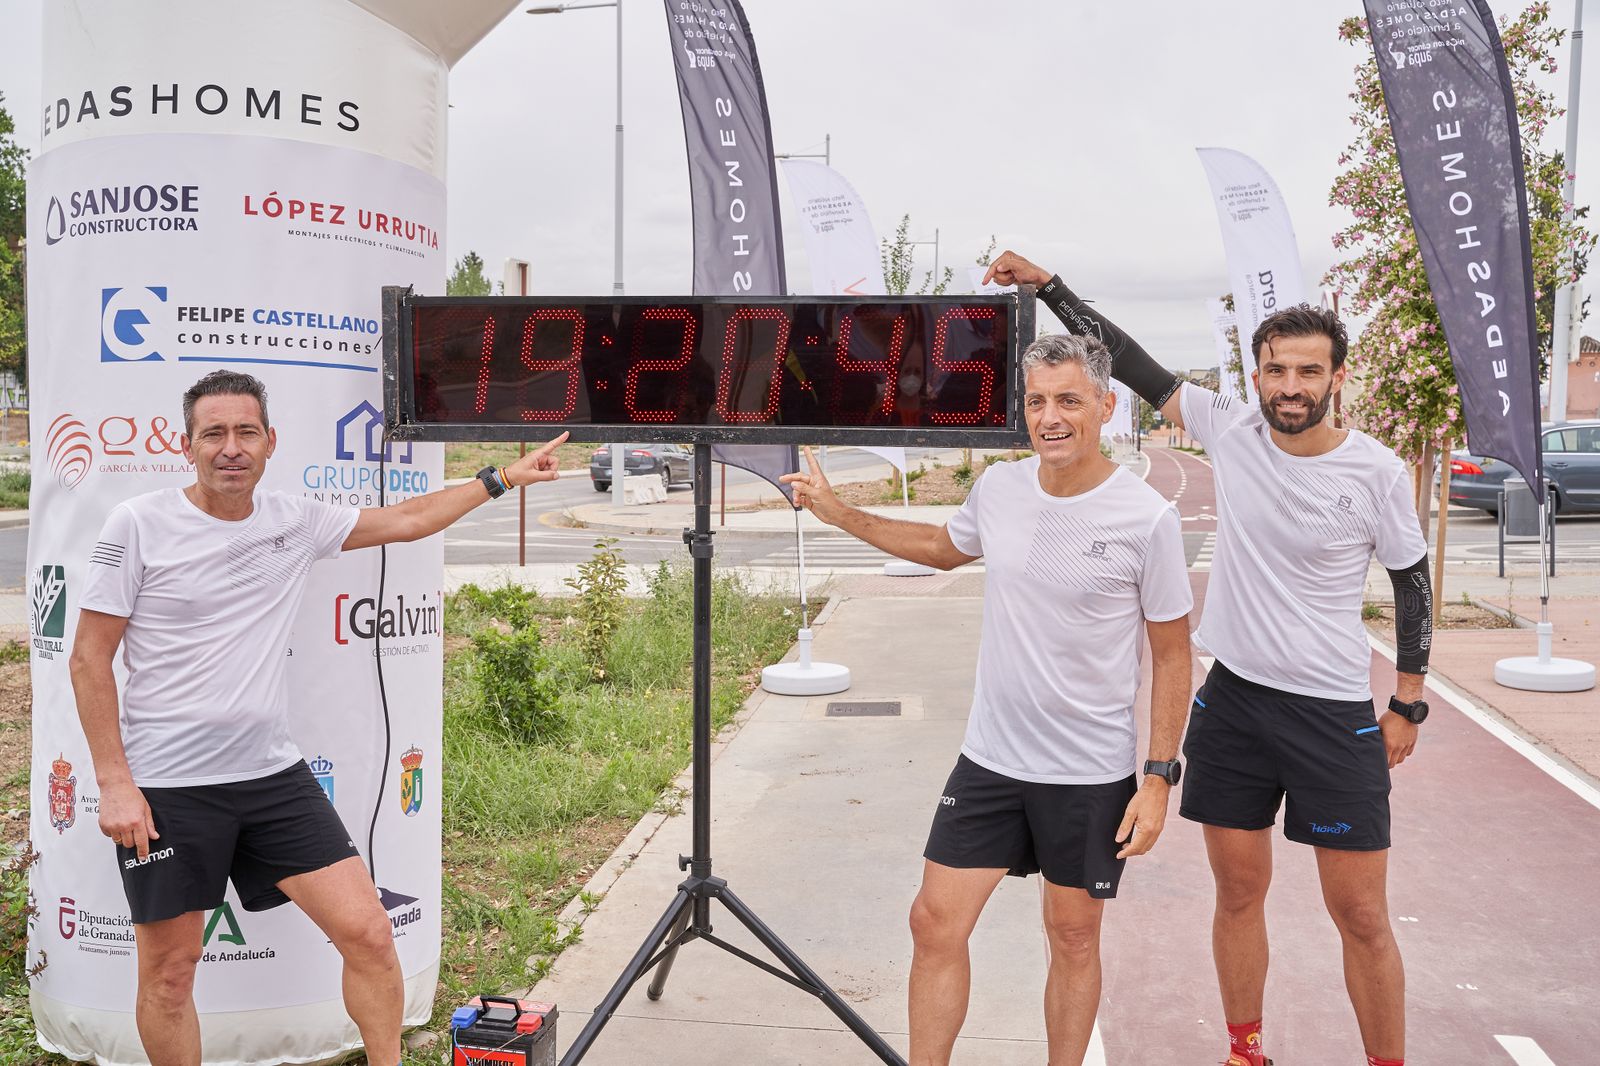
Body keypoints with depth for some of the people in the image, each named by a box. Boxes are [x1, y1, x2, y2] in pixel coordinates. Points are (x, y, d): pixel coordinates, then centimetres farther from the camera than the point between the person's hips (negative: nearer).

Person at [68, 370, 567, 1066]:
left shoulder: (294, 521, 4)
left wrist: (502, 478, 19)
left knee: (368, 935, -1)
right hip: (166, 789, -3)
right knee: (169, 974, 9)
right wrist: (114, 783, -9)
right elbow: (90, 659, -5)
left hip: (274, 776, 4)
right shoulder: (139, 524, -7)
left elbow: (406, 520, 16)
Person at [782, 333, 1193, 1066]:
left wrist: (1159, 778, -8)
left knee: (1073, 937, 13)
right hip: (989, 758, 4)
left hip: (1091, 775, -3)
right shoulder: (998, 488, -2)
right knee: (936, 922, 5)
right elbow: (945, 548, 21)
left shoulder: (1146, 518, -14)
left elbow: (1171, 655, -6)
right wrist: (840, 515, 17)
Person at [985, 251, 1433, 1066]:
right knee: (1238, 891, 13)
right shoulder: (1230, 430, -4)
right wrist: (1046, 284, -4)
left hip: (1335, 714, -2)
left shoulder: (1376, 473, -9)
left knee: (1362, 917, 3)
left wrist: (1409, 706, 2)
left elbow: (1412, 583, 2)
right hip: (1233, 698, 3)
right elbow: (1128, 361, -1)